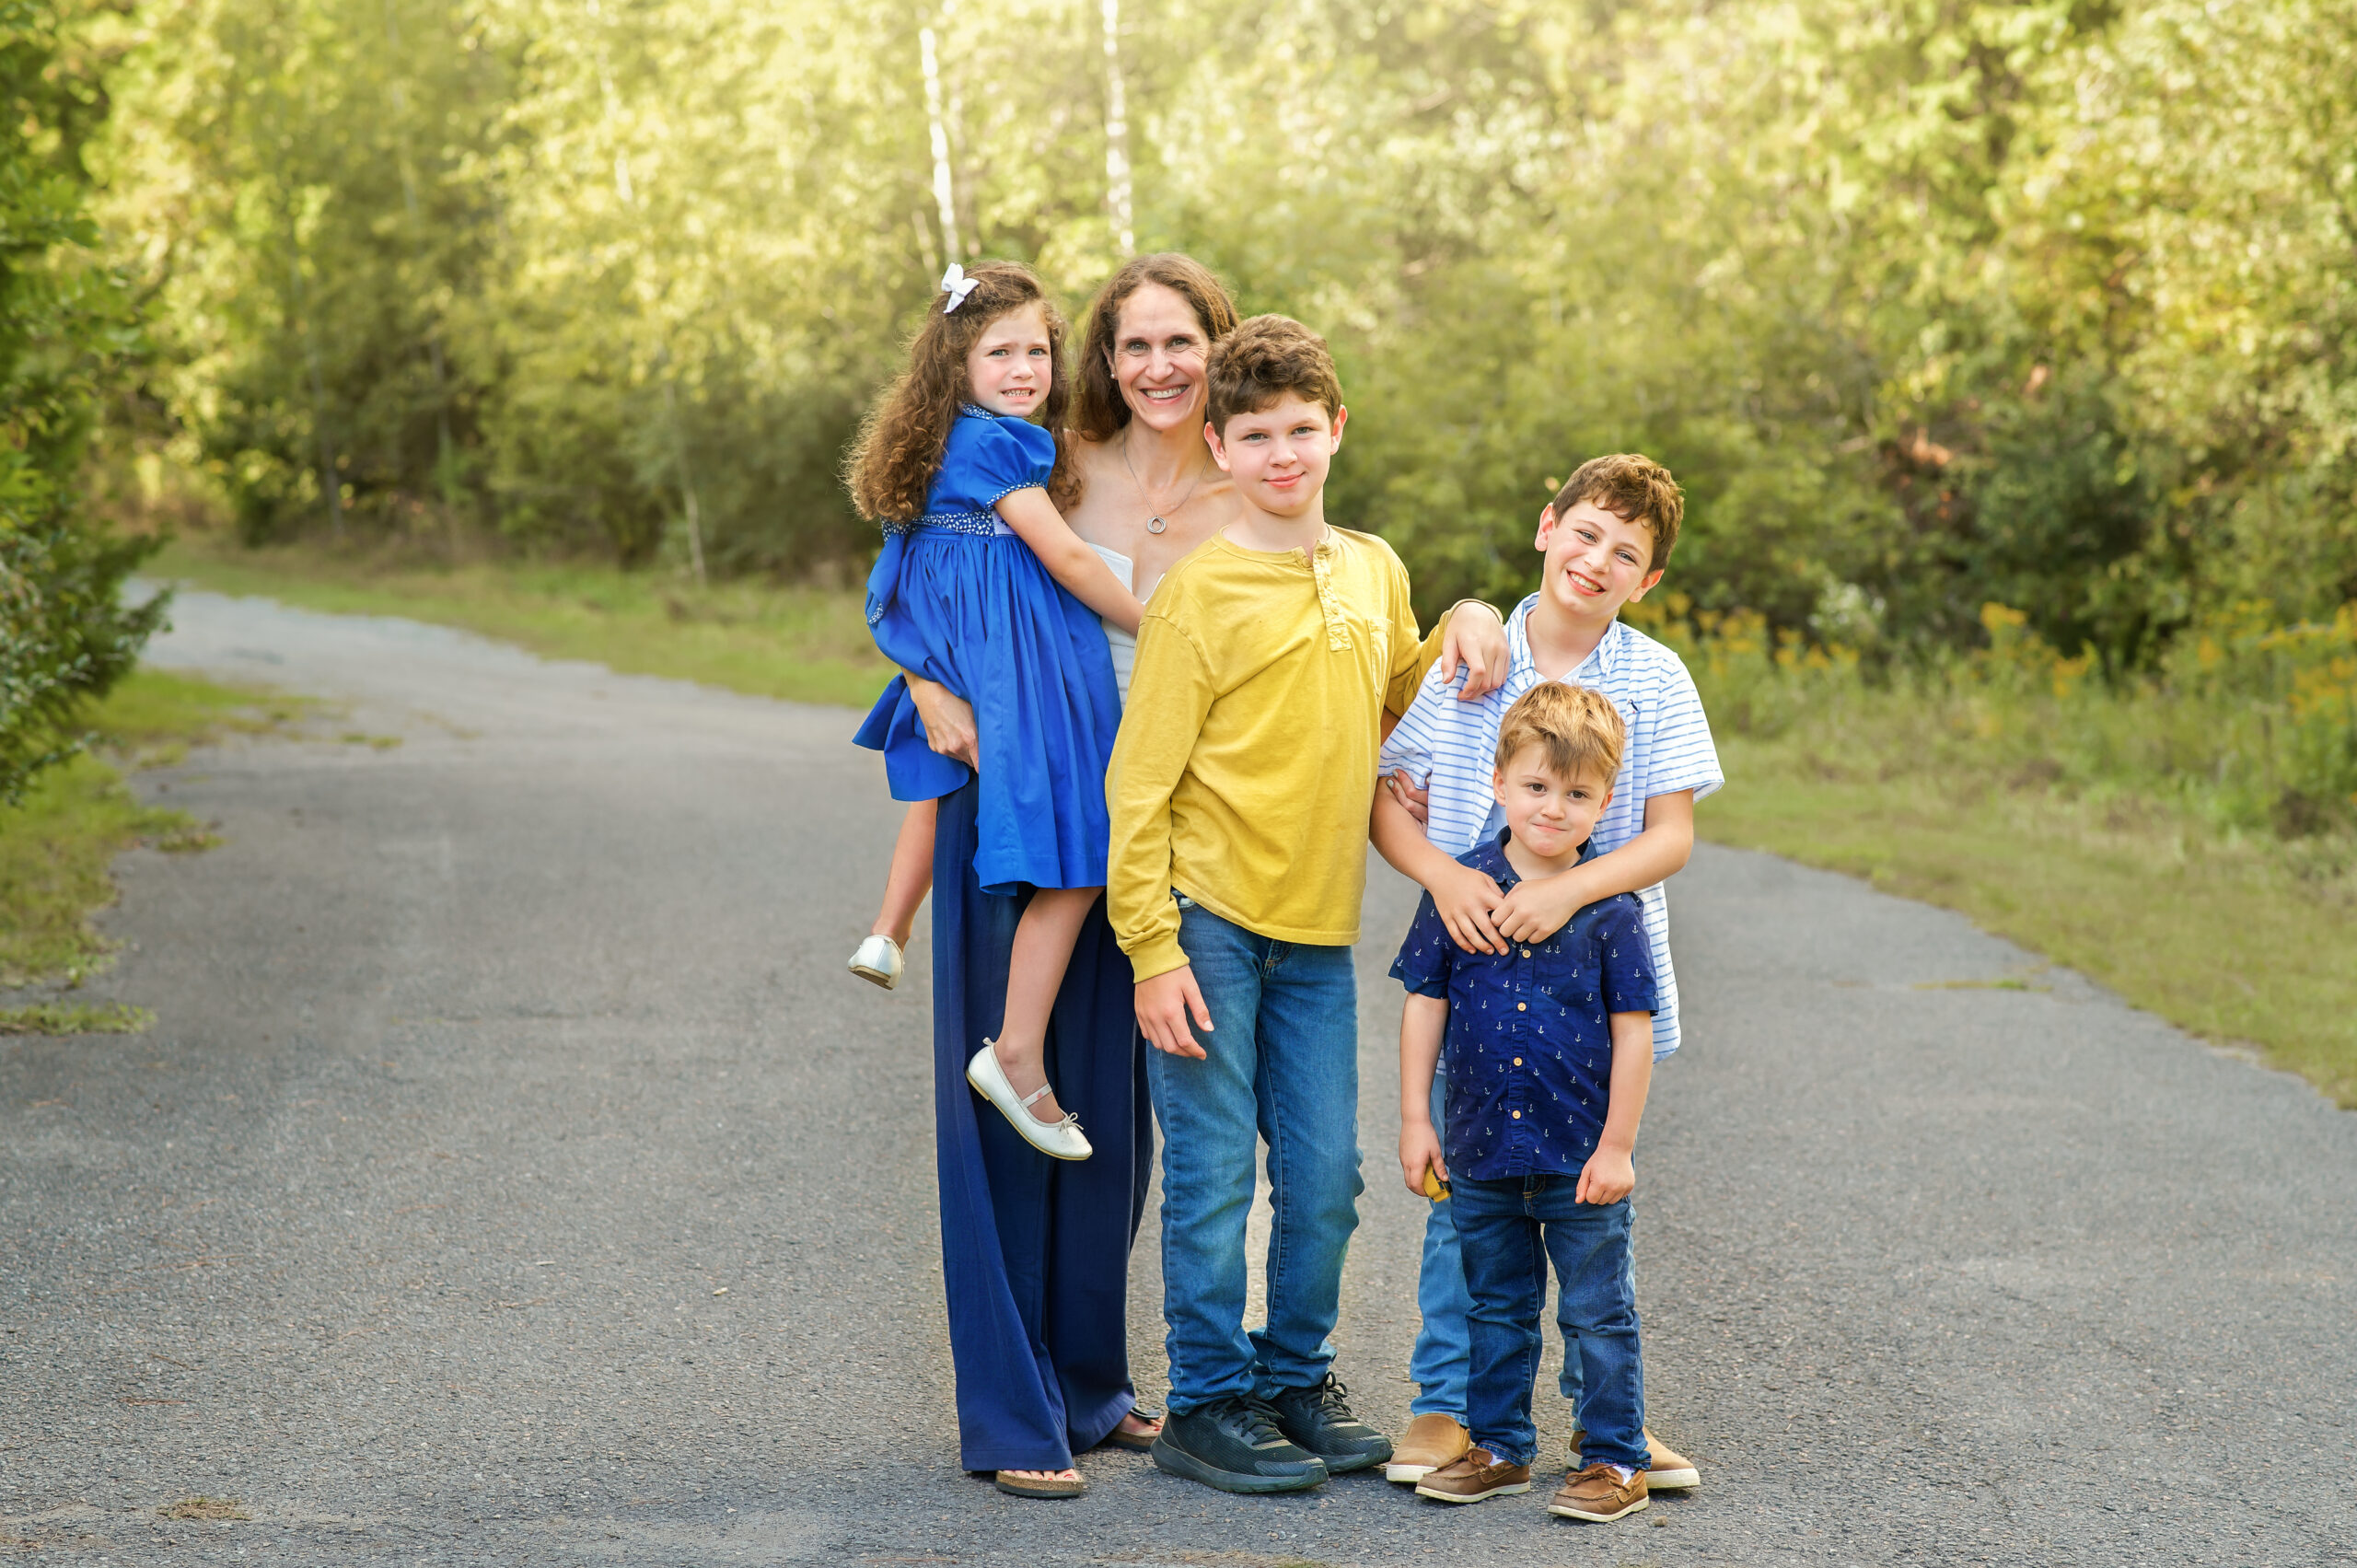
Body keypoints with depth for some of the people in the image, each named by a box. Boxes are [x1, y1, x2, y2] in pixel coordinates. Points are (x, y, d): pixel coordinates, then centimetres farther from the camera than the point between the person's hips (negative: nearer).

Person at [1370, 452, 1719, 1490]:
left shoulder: (1655, 681, -2)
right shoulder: (1461, 659, -1)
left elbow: (1672, 837, -7)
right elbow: (1384, 799, 2)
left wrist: (1568, 891, -22)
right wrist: (1443, 876, -17)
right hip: (1474, 971, 0)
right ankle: (1446, 1402, 17)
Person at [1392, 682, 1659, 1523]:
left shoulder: (1612, 908, -8)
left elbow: (1633, 1031, -5)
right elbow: (1424, 1002, 3)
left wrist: (1616, 1145, -8)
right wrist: (1416, 1120, 1)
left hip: (1582, 1159, -3)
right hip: (1483, 1149, 3)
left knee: (1597, 1313, 5)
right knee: (1496, 1309, 16)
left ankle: (1615, 1459, 16)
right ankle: (1499, 1446, 28)